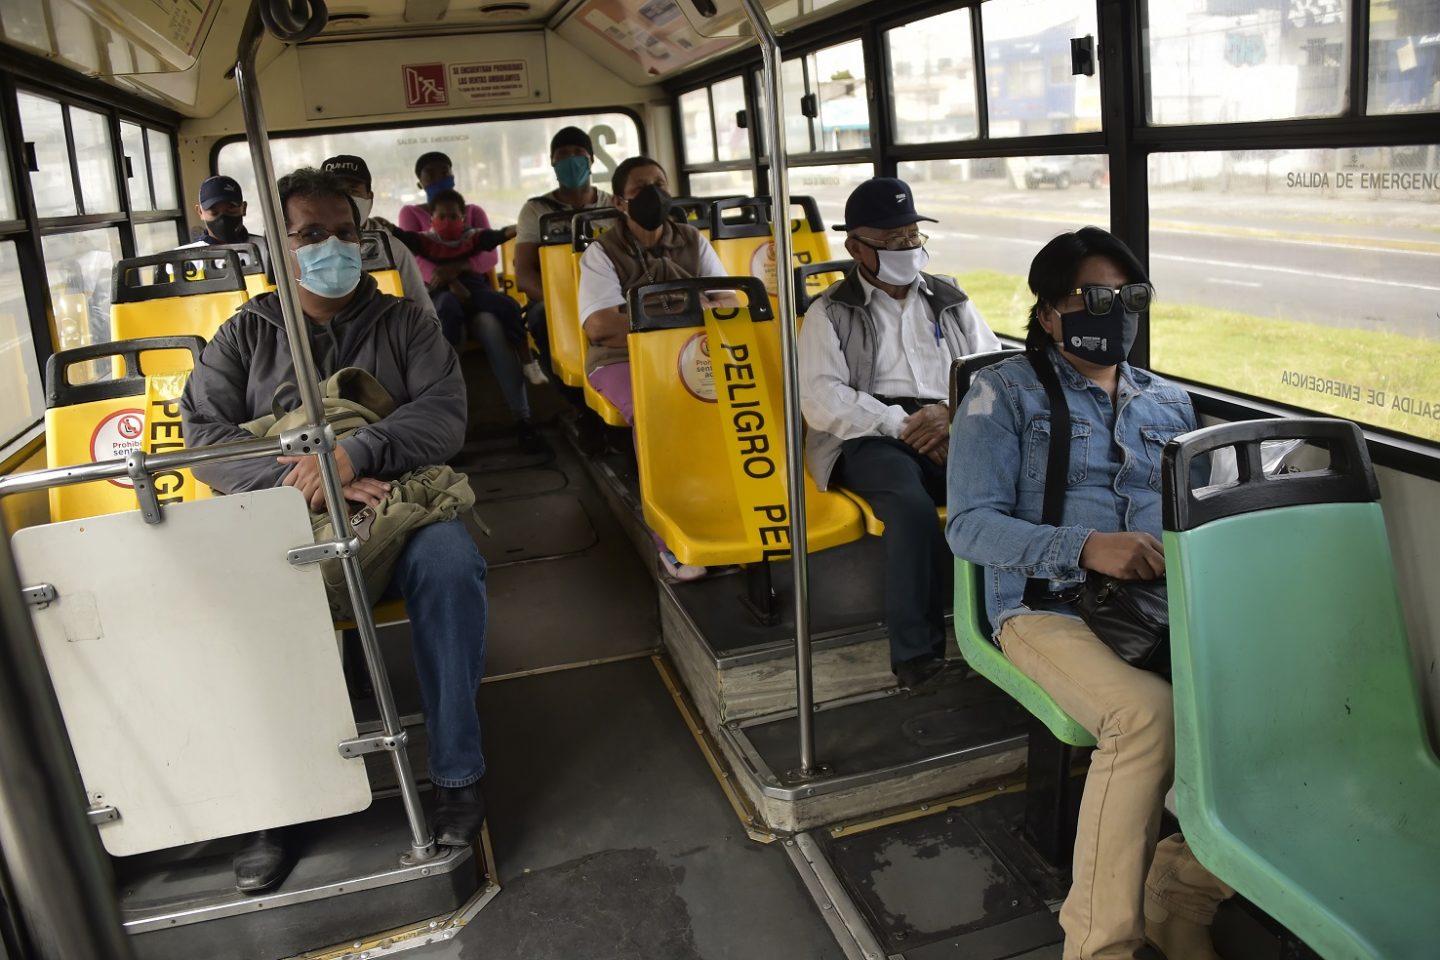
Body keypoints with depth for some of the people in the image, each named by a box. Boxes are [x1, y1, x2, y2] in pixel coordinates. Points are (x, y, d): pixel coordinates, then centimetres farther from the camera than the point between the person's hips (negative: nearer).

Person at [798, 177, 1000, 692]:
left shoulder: (951, 301, 22)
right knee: (911, 505, -36)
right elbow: (820, 400, -2)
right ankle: (917, 654, -28)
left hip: (954, 430, 3)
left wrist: (952, 412, -7)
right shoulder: (830, 313, 11)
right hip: (870, 438, -3)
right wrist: (902, 426, -11)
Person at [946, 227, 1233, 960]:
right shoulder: (1005, 392, 5)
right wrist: (1087, 548, -20)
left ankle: (1181, 895, -5)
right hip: (1049, 607, -5)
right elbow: (970, 525, -6)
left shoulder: (1168, 401, 22)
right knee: (1149, 714, -34)